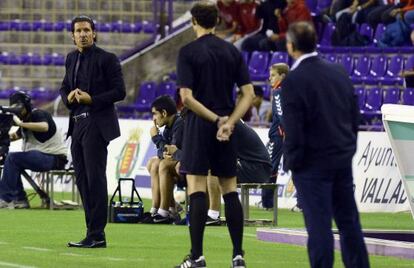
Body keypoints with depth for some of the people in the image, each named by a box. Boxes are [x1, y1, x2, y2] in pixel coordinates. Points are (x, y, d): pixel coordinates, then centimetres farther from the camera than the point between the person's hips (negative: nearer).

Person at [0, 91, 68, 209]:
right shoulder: (26, 119, 16)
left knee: (12, 158, -19)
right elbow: (15, 136, 24)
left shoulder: (38, 114, -11)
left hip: (54, 157, -10)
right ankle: (19, 199, 6)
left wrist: (20, 123, -29)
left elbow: (44, 127, -33)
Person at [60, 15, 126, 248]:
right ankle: (94, 232, 13)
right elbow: (65, 87, 24)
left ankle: (97, 235, -8)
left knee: (95, 178, -9)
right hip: (77, 124, 8)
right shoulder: (72, 59, 14)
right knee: (82, 179, 8)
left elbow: (119, 92, -8)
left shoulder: (107, 59, -6)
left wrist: (92, 99, -17)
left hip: (96, 124, -8)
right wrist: (68, 96, 1)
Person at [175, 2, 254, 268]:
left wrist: (216, 119, -10)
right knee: (230, 189, 9)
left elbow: (186, 97, -15)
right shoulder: (233, 51, 6)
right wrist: (228, 122, -8)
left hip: (199, 126, -4)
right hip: (227, 127, 4)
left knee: (197, 189, -3)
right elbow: (249, 94, 0)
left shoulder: (188, 52, -7)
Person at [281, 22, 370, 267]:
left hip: (313, 164, -6)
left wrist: (292, 162, -4)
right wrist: (349, 147, 17)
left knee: (319, 226, -2)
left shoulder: (292, 81, -16)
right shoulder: (339, 72, 4)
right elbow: (355, 115, 9)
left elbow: (293, 129, -16)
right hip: (343, 159, 6)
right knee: (349, 221, 14)